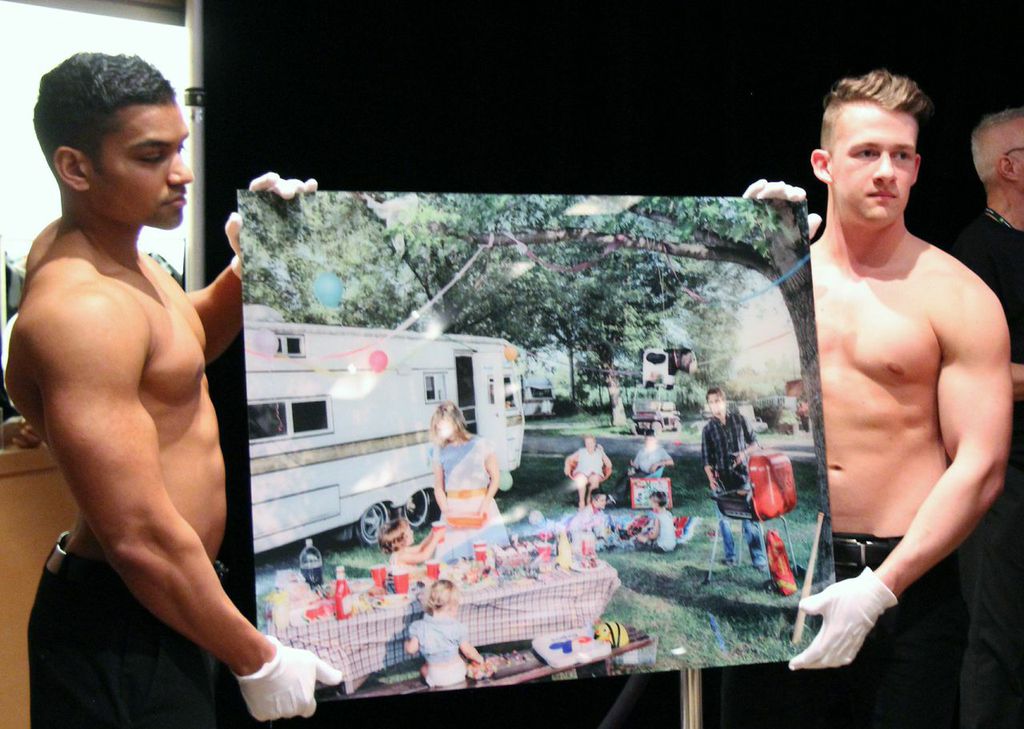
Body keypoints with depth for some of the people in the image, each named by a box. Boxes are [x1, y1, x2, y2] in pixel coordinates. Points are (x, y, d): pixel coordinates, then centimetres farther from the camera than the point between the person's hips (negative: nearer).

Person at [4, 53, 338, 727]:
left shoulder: (95, 246, 5)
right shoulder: (80, 310, -26)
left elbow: (189, 342, 25)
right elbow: (142, 538, -27)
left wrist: (249, 265, 5)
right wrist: (258, 661, -18)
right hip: (121, 631, -10)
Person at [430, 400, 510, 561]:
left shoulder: (480, 445, -3)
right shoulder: (439, 452, 4)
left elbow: (495, 478, 0)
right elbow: (438, 487, 7)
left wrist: (485, 506, -11)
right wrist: (446, 511, -8)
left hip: (481, 506, -1)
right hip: (453, 509, 2)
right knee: (456, 559, -4)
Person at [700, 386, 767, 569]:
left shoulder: (739, 419, 4)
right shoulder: (708, 429, 3)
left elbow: (754, 442, 10)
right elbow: (705, 458, 4)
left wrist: (744, 453, -10)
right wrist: (710, 478, -10)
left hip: (742, 475, -1)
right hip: (721, 479, 1)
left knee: (750, 517, -3)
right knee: (724, 518, 5)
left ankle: (759, 558, -1)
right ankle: (731, 557, 17)